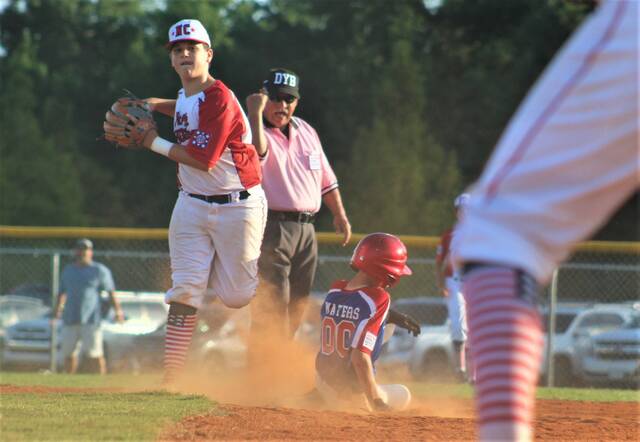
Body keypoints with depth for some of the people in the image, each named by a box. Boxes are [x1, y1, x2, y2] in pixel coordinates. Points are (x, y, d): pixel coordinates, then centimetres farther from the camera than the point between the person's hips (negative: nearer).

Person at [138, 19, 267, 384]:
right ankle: (171, 377, -10)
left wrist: (155, 143, -13)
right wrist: (157, 105, 18)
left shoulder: (220, 99, -18)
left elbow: (202, 159, -23)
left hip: (237, 206, -6)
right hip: (193, 203, 6)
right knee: (185, 291, -6)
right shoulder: (185, 96, 8)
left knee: (235, 295, 0)